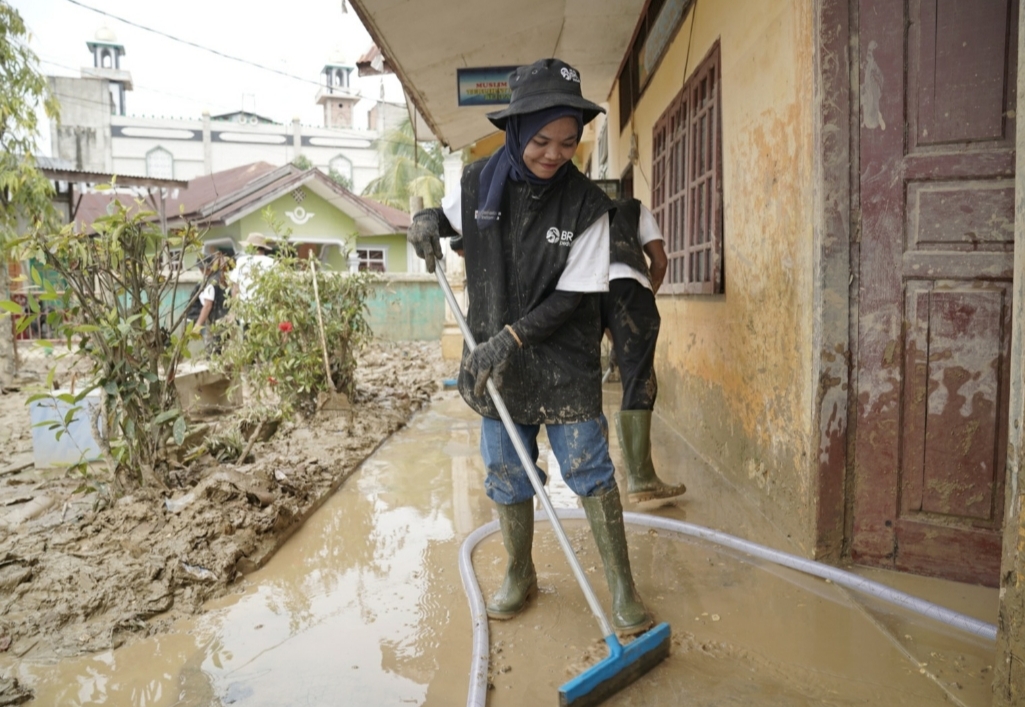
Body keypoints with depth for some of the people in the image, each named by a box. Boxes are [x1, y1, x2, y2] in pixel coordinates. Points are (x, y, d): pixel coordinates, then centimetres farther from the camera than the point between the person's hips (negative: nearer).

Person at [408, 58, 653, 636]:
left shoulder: (586, 205, -12)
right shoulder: (479, 182, -1)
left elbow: (574, 296, -13)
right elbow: (448, 216, 20)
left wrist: (512, 336, -19)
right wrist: (426, 222, -4)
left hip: (565, 361, -3)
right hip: (496, 358, 4)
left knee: (590, 469, -2)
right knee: (507, 472, 12)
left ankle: (622, 585, 15)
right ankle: (520, 576, 31)